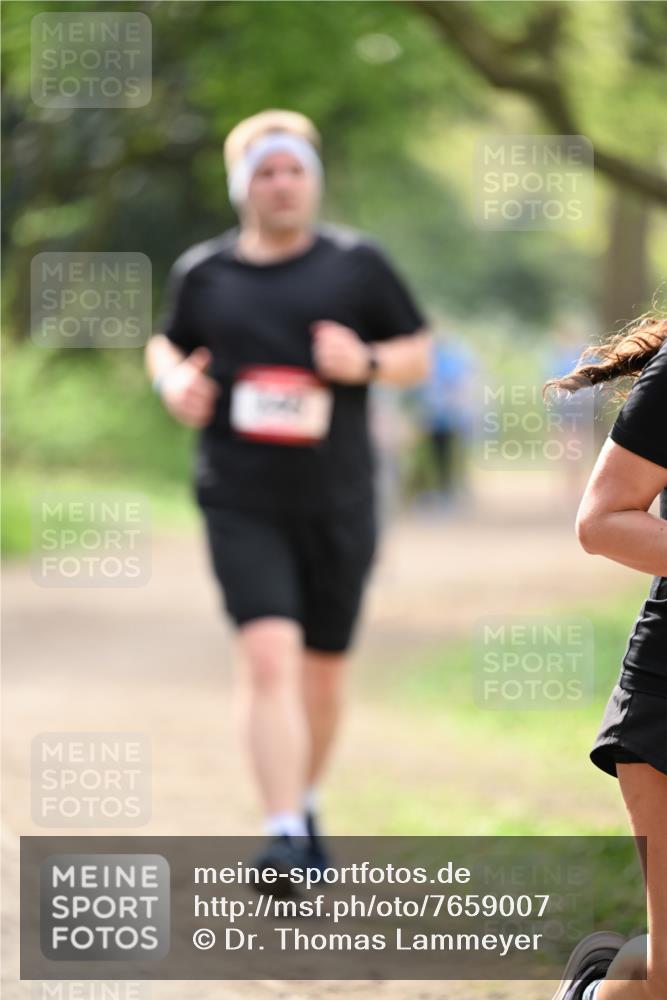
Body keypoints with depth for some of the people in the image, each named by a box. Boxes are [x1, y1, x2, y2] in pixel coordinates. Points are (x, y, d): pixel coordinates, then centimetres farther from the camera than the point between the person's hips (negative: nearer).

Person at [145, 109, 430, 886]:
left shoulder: (357, 263, 3)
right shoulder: (202, 273, 5)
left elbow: (420, 353, 9)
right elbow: (167, 343, 22)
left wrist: (366, 362, -12)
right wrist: (173, 382, 0)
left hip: (337, 502, 1)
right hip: (241, 503, -1)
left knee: (323, 669, 11)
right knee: (269, 655, -18)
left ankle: (306, 805, 35)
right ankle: (284, 834, -21)